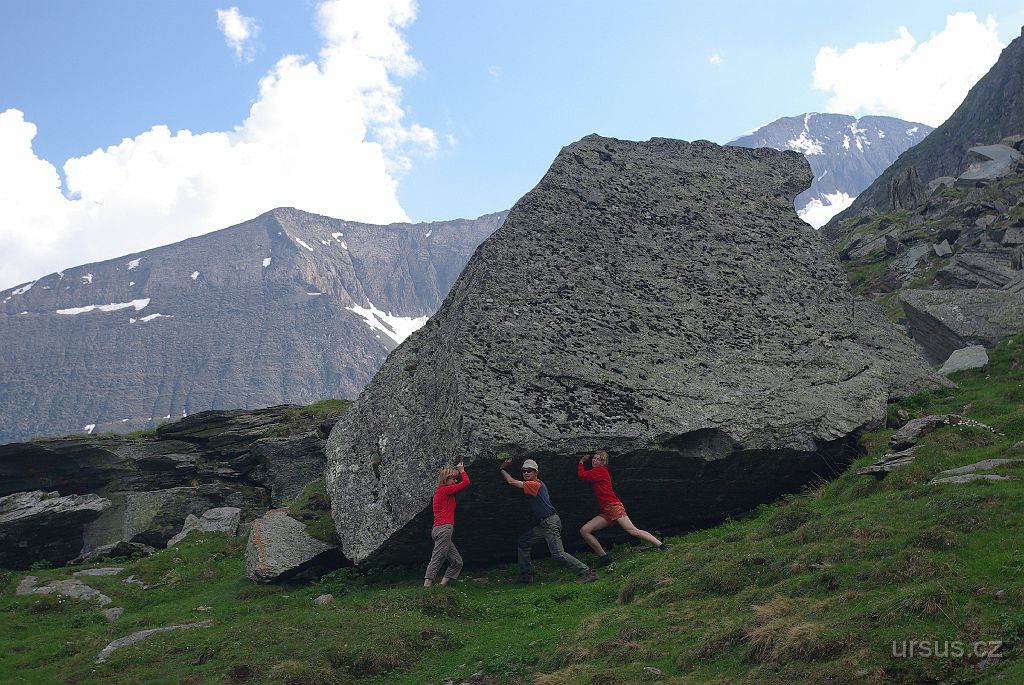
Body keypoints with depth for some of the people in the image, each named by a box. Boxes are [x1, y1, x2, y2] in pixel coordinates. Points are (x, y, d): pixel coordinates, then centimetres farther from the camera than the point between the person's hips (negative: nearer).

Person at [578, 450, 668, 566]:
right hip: (606, 513, 9)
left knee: (633, 530, -18)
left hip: (614, 507, -9)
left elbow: (582, 474, -7)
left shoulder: (600, 470, -5)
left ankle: (662, 546, -16)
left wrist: (581, 461, 9)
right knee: (584, 530, 0)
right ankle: (604, 557, 1)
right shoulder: (597, 472, 20)